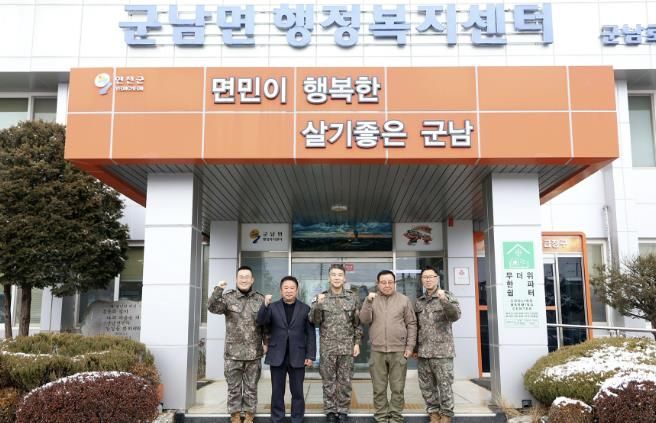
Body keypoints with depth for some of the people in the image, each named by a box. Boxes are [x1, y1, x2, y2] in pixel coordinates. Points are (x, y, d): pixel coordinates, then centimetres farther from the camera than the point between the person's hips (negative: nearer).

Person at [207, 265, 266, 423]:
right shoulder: (228, 297, 0)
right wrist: (218, 290, -30)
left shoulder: (260, 299, 5)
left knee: (251, 387, 9)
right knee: (234, 387, 7)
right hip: (233, 352, -1)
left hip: (254, 353, 1)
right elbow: (212, 308, -16)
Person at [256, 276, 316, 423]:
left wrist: (310, 355, -3)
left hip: (297, 357, 0)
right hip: (277, 356, 1)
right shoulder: (272, 307, 5)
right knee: (277, 392, 7)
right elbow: (261, 321, -11)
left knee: (297, 392, 6)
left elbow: (310, 333, 3)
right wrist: (265, 305, -27)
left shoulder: (305, 308, 4)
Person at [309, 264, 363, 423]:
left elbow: (358, 322, 5)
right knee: (329, 381, 7)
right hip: (327, 347, 0)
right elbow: (314, 321, -5)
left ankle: (343, 410, 19)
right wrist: (318, 304, -20)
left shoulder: (353, 297, 2)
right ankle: (330, 410, 17)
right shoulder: (321, 297, 1)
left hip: (347, 346, 0)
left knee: (345, 381, 7)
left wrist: (357, 342, 0)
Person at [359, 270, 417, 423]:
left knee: (397, 388, 5)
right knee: (379, 388, 8)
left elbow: (411, 324, 4)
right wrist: (368, 302, -15)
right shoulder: (372, 300, 7)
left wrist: (410, 346, -2)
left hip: (399, 350, -1)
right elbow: (364, 320, -3)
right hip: (377, 351, 1)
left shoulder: (404, 300, 4)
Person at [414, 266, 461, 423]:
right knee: (427, 386, 10)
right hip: (422, 352, 5)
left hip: (442, 351, -5)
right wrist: (414, 347, 13)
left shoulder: (447, 296, -1)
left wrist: (444, 301, -33)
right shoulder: (418, 302, 13)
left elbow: (455, 316, -17)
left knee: (445, 385, 1)